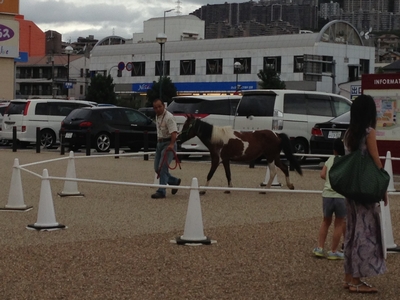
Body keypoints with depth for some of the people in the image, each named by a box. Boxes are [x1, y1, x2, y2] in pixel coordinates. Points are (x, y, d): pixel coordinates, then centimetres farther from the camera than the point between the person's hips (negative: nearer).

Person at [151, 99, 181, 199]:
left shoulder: (169, 117, -18)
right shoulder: (157, 116, 11)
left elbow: (173, 132, -29)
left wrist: (171, 144, -43)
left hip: (168, 144, -9)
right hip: (160, 143, 9)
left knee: (162, 167, -15)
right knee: (157, 168, 9)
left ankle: (161, 191, -11)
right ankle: (174, 181, 28)